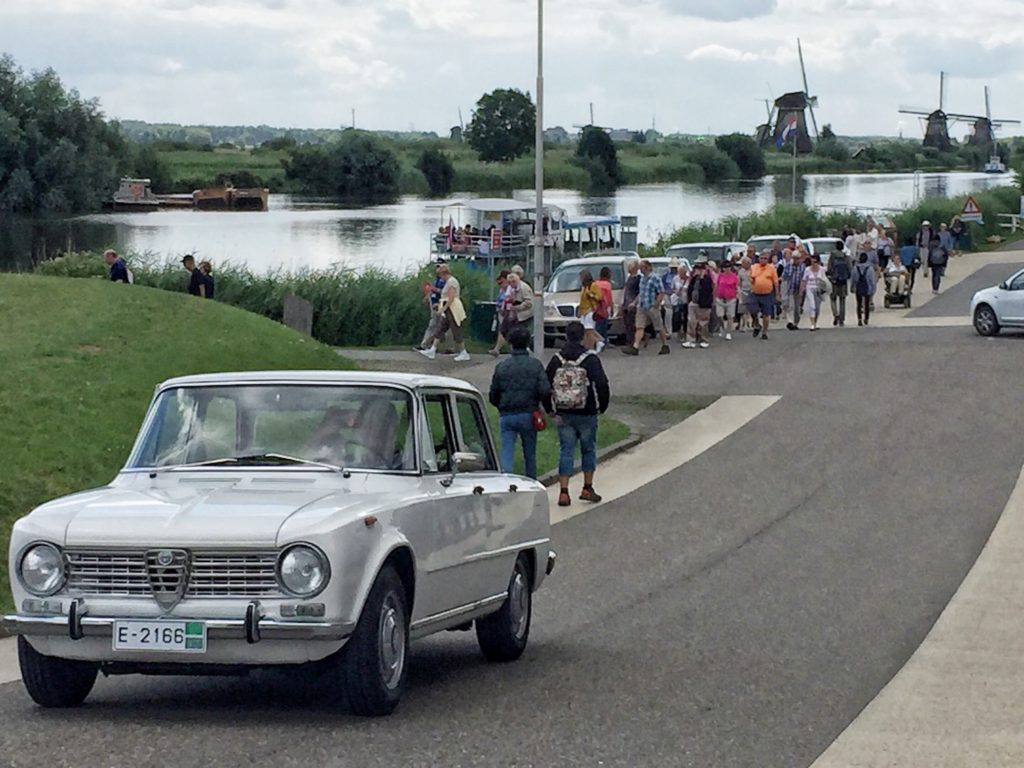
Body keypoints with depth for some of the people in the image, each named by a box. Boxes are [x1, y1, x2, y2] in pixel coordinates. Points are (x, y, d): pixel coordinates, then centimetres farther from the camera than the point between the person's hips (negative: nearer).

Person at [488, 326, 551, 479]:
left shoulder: (502, 366, 0)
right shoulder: (535, 365, -4)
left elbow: (493, 395, 7)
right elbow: (545, 391, -10)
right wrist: (548, 409, 7)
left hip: (506, 415, 0)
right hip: (528, 415, 0)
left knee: (506, 454, -1)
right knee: (530, 454, 13)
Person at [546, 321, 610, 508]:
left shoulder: (556, 360, 0)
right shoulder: (591, 360, -10)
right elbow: (602, 385, -11)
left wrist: (551, 409, 15)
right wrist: (602, 406, 4)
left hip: (563, 415, 2)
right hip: (586, 414, -2)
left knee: (566, 451, 5)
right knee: (588, 449, 13)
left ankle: (563, 492, -1)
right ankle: (587, 489, 16)